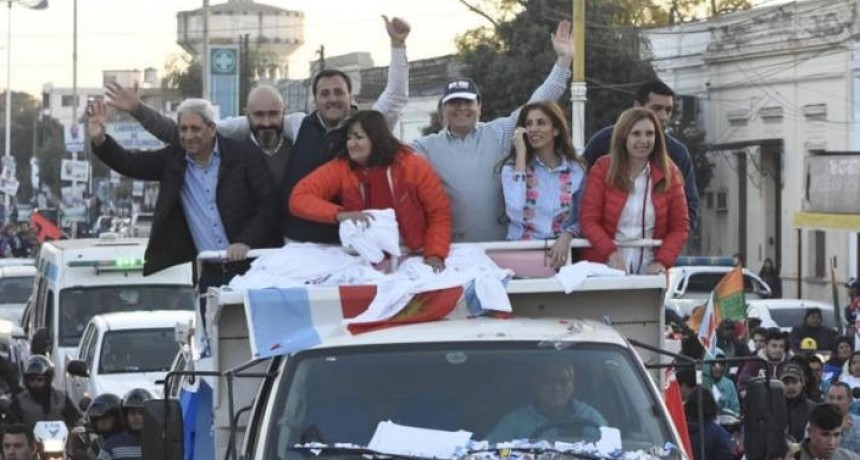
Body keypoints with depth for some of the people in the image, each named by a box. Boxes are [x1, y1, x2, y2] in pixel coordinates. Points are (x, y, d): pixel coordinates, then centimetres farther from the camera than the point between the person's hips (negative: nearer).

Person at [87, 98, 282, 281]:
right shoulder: (172, 159, 8)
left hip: (248, 262, -2)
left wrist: (246, 242, -15)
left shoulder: (243, 155, -1)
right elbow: (130, 164, 4)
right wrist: (100, 140, -12)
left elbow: (268, 204, -3)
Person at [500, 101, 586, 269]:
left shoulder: (575, 170, 8)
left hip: (559, 254, 1)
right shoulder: (512, 167, 3)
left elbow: (581, 219, 14)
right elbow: (515, 213, -15)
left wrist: (566, 237, -10)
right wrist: (521, 154, -8)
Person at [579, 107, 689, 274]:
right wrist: (610, 253, -18)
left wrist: (662, 261, -10)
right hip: (606, 268, -1)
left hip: (650, 270, 1)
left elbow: (680, 227, 6)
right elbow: (589, 221, -1)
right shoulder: (602, 169, 4)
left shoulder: (669, 173, 7)